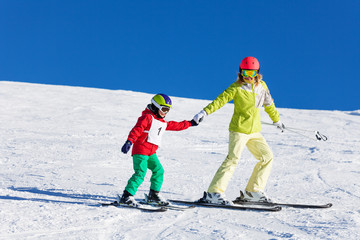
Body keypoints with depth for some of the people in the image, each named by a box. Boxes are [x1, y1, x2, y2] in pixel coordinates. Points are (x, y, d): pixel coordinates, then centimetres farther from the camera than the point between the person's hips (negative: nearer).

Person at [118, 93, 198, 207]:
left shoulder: (163, 123, 21)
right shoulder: (147, 117, -7)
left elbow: (175, 126, 35)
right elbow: (137, 129, -20)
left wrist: (190, 123, 41)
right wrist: (129, 141, -34)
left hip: (151, 152, 9)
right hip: (140, 150, -9)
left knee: (158, 171, 4)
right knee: (140, 173, -17)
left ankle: (154, 194, 17)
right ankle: (126, 196, -17)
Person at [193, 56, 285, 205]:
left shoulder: (262, 86, 8)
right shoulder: (236, 88, -7)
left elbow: (269, 104, 23)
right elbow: (220, 100, -16)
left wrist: (277, 120, 34)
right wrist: (205, 112, -30)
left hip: (255, 131, 7)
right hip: (238, 130, -7)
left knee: (267, 156, 4)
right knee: (233, 158, -18)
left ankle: (252, 192, 11)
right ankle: (214, 193, -20)